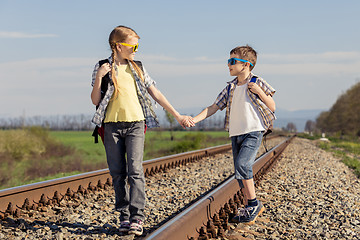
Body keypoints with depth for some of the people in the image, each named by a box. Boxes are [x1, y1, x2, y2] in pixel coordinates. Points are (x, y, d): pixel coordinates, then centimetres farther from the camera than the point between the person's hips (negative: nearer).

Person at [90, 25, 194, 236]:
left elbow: (156, 94, 16)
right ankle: (124, 215, 10)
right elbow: (95, 101, 2)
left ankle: (137, 217, -12)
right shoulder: (104, 68, 5)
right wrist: (99, 78, -13)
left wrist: (178, 116, 15)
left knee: (135, 170, -11)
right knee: (118, 173, 2)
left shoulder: (138, 68, 14)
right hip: (112, 125, -1)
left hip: (135, 124, 1)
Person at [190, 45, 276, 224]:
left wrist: (259, 92, -14)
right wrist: (194, 119, -2)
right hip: (236, 134, 6)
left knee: (242, 164, -24)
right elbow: (213, 107, 10)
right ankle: (250, 209, 15)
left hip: (253, 132, -6)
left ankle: (253, 203, -11)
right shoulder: (230, 88, 12)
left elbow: (272, 107, 0)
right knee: (240, 172, 5)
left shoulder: (257, 83, -2)